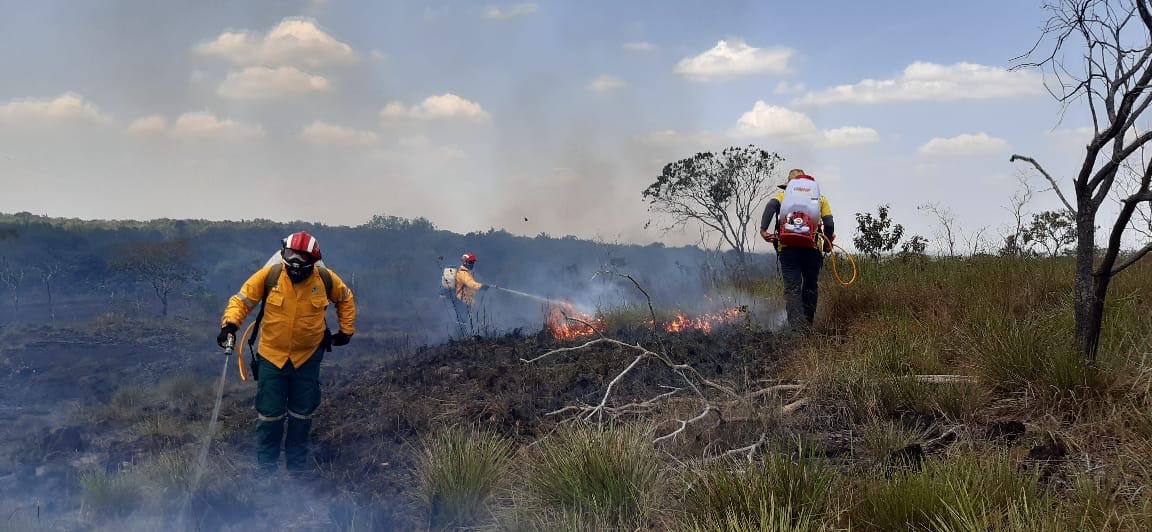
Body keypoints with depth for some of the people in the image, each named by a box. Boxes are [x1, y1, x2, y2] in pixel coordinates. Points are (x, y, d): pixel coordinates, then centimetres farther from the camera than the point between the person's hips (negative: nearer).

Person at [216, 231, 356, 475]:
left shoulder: (325, 278, -9)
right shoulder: (269, 275, -16)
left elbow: (345, 298, 11)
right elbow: (241, 299, -8)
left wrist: (346, 330, 10)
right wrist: (230, 323, -24)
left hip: (308, 358, 2)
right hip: (271, 356, -2)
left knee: (302, 414, 14)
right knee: (269, 414, 2)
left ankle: (298, 464, 30)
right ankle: (266, 465, 18)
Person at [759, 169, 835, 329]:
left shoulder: (782, 194, 18)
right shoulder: (820, 198, 20)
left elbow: (771, 206, -5)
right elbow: (829, 224, 7)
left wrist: (763, 229, -14)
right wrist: (827, 245, 22)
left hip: (787, 247, 0)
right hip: (812, 248, 1)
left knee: (792, 288, -2)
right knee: (810, 287, 17)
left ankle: (797, 327, -15)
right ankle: (807, 325, 13)